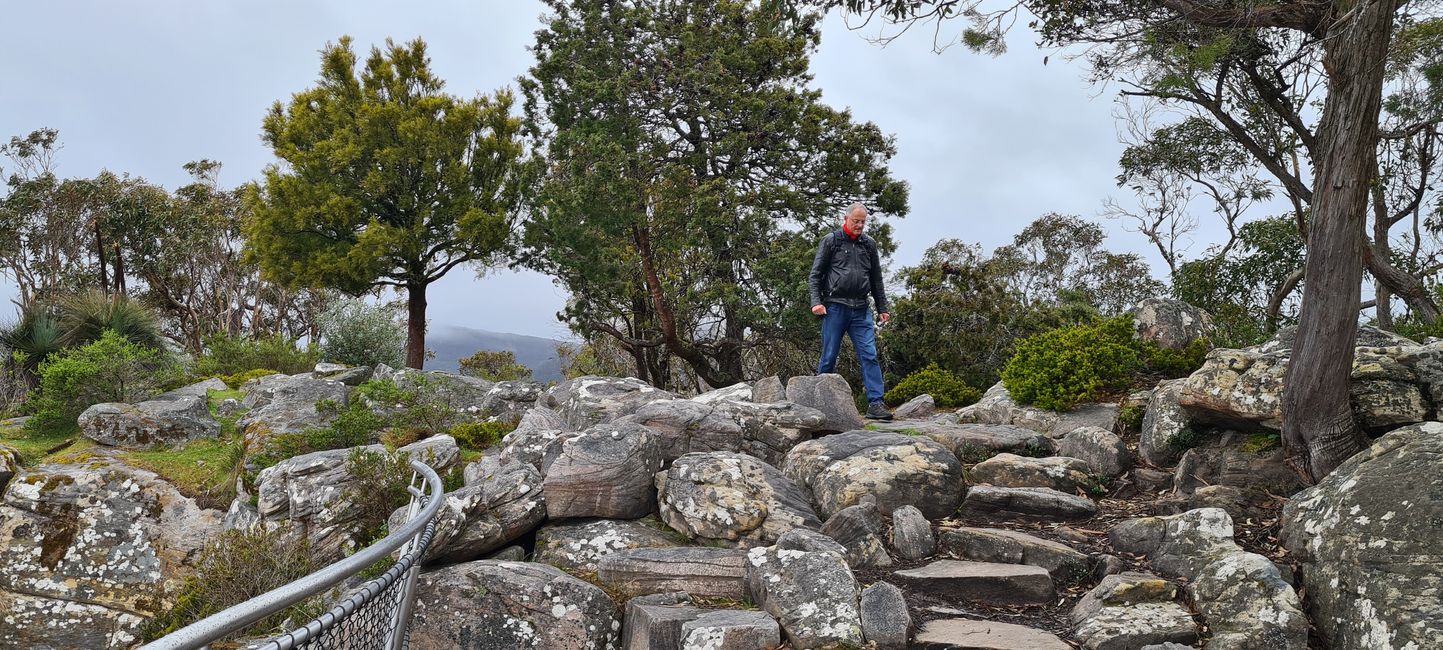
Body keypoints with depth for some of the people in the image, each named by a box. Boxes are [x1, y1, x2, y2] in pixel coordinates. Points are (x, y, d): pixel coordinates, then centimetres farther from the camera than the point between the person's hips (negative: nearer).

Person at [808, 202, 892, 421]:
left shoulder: (869, 244, 15)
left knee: (870, 356, -6)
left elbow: (876, 280, 20)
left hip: (861, 310, 3)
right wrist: (816, 301, -10)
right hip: (835, 307, -3)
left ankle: (875, 403, -9)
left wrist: (882, 308, 15)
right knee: (829, 358, 1)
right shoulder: (830, 241, 4)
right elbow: (815, 275, 2)